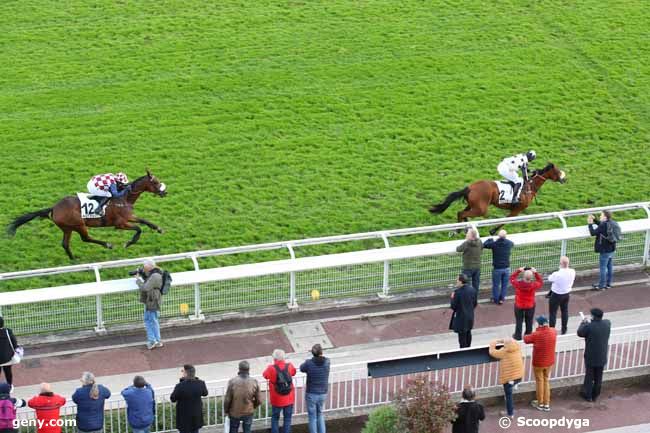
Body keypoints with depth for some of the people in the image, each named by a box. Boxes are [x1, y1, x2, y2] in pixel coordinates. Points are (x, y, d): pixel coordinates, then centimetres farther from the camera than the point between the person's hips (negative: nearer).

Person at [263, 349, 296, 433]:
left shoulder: (271, 368, -19)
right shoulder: (289, 366, -11)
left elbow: (265, 375, 2)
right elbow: (293, 372, 12)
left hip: (277, 400, -1)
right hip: (289, 399, 1)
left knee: (275, 418, 16)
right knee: (287, 418, 14)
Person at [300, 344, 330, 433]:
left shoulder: (309, 363, -18)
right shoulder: (327, 362, -11)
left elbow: (302, 368, 6)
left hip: (311, 394, -3)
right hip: (322, 394, 3)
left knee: (312, 417, 12)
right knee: (319, 414, 26)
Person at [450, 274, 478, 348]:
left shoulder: (458, 292, -24)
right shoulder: (472, 290, -4)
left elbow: (453, 306, -19)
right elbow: (475, 303, 6)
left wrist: (452, 298, -2)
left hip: (461, 318, -7)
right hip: (470, 316, 7)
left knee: (462, 336, 3)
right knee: (468, 333, 24)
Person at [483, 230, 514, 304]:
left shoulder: (494, 244, -15)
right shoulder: (509, 243, -4)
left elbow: (484, 245, 0)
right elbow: (513, 244, 21)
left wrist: (490, 239, 14)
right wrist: (505, 239, 31)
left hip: (497, 268, -3)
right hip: (506, 268, 3)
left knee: (496, 285, 12)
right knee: (504, 284, 15)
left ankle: (495, 299, 23)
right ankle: (502, 299, 22)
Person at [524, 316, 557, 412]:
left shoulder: (536, 335, -23)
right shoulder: (553, 332, -10)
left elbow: (526, 339, -5)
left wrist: (525, 336, 16)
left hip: (538, 362, -4)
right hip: (549, 362, 4)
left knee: (539, 381, 13)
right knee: (546, 381, 18)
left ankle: (540, 404, 23)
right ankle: (547, 404, 21)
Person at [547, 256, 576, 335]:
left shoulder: (557, 274, -32)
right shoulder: (572, 272, -15)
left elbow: (549, 278, -12)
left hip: (556, 295, -5)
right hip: (567, 294, 5)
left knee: (553, 312, 9)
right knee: (565, 311, 21)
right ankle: (564, 330, 31)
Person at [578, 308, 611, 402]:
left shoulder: (589, 327, -23)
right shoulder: (607, 324, -8)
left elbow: (580, 333, -5)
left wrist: (583, 323, 10)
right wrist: (590, 323, 17)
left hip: (591, 357, -4)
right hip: (602, 356, 4)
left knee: (589, 376, 12)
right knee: (598, 377, 16)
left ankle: (588, 395, 23)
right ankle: (595, 395, 27)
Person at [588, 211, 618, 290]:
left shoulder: (603, 225, -23)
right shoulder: (612, 223, 3)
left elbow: (593, 233, -16)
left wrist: (590, 224, -4)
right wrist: (594, 220, 17)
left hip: (605, 250, -8)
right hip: (612, 249, 8)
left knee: (603, 267, 2)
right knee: (610, 267, 17)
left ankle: (601, 285, 10)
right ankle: (608, 283, 27)